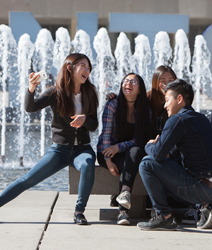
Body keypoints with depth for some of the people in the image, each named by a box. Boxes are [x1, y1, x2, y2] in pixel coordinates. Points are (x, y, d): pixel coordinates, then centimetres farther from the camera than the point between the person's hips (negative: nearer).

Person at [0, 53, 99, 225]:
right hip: (60, 149, -1)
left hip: (82, 149, 1)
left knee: (88, 165, -34)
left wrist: (84, 119, -19)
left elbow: (94, 126, 3)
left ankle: (79, 211, -21)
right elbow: (30, 108, -17)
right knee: (28, 180, -11)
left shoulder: (89, 94, 4)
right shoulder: (56, 93, -4)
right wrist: (31, 89, -37)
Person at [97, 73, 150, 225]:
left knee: (136, 151, -34)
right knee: (126, 165, -33)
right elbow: (106, 134, -10)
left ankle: (125, 192, -51)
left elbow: (140, 140, -6)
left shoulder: (144, 109, -1)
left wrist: (119, 147, -21)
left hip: (130, 151, 2)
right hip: (107, 152, -2)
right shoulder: (113, 105, -6)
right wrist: (108, 160, -21)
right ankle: (124, 209, -44)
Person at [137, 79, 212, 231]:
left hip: (198, 187, -8)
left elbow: (158, 154, -14)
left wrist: (149, 146, 8)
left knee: (147, 164, -4)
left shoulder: (178, 120, -10)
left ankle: (164, 217, -2)